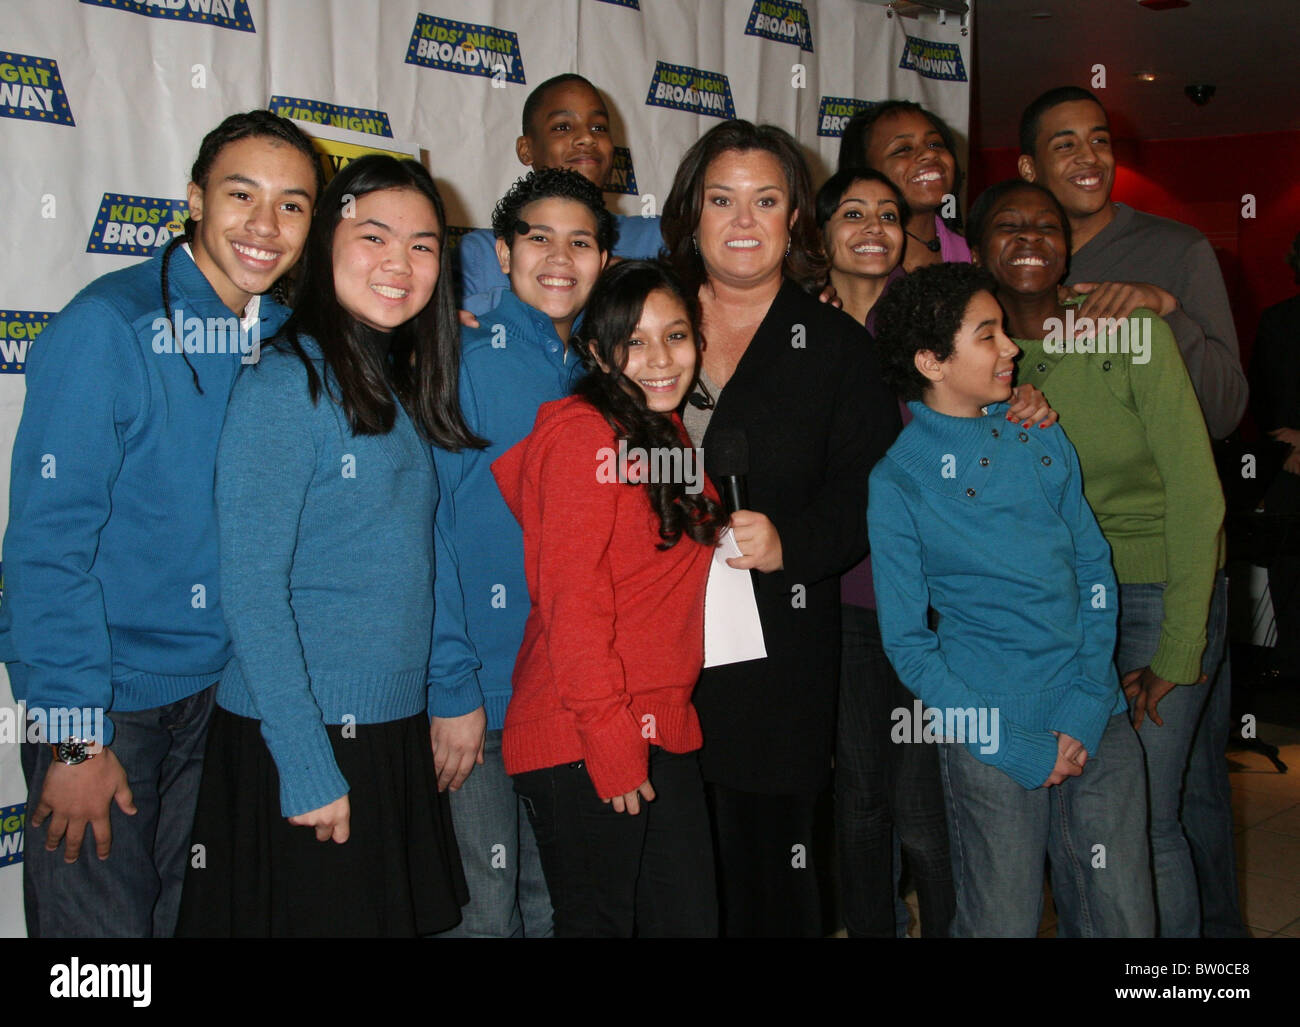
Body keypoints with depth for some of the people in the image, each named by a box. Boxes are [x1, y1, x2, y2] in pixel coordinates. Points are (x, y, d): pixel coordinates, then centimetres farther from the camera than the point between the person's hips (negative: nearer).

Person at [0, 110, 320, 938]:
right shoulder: (109, 327, -17)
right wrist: (76, 735, -18)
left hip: (218, 685, 5)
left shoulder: (289, 334, 0)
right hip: (104, 695, -5)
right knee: (101, 919, 7)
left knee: (182, 911, 19)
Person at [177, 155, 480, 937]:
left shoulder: (402, 386, 7)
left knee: (401, 918, 16)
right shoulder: (284, 385, -13)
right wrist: (307, 767, -17)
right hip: (299, 736, -7)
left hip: (397, 730, 7)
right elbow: (251, 591, -16)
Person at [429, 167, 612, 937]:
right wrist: (453, 689, -16)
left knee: (557, 900, 18)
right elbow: (427, 530, -13)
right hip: (481, 691, -5)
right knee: (483, 908, 6)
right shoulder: (463, 363, -9)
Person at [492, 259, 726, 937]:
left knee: (691, 919, 12)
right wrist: (609, 737, -20)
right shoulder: (585, 432, -11)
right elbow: (569, 595, -18)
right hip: (581, 744, -8)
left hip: (662, 730, 8)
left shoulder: (668, 436, 15)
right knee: (599, 922, 3)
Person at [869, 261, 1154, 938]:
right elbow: (908, 644, -6)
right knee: (1004, 923, 4)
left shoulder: (1039, 433, 6)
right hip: (991, 737, -4)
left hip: (1098, 723, 4)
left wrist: (1086, 711, -5)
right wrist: (1024, 751, -11)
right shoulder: (897, 479, -7)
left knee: (1124, 920, 7)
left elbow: (1094, 569, 7)